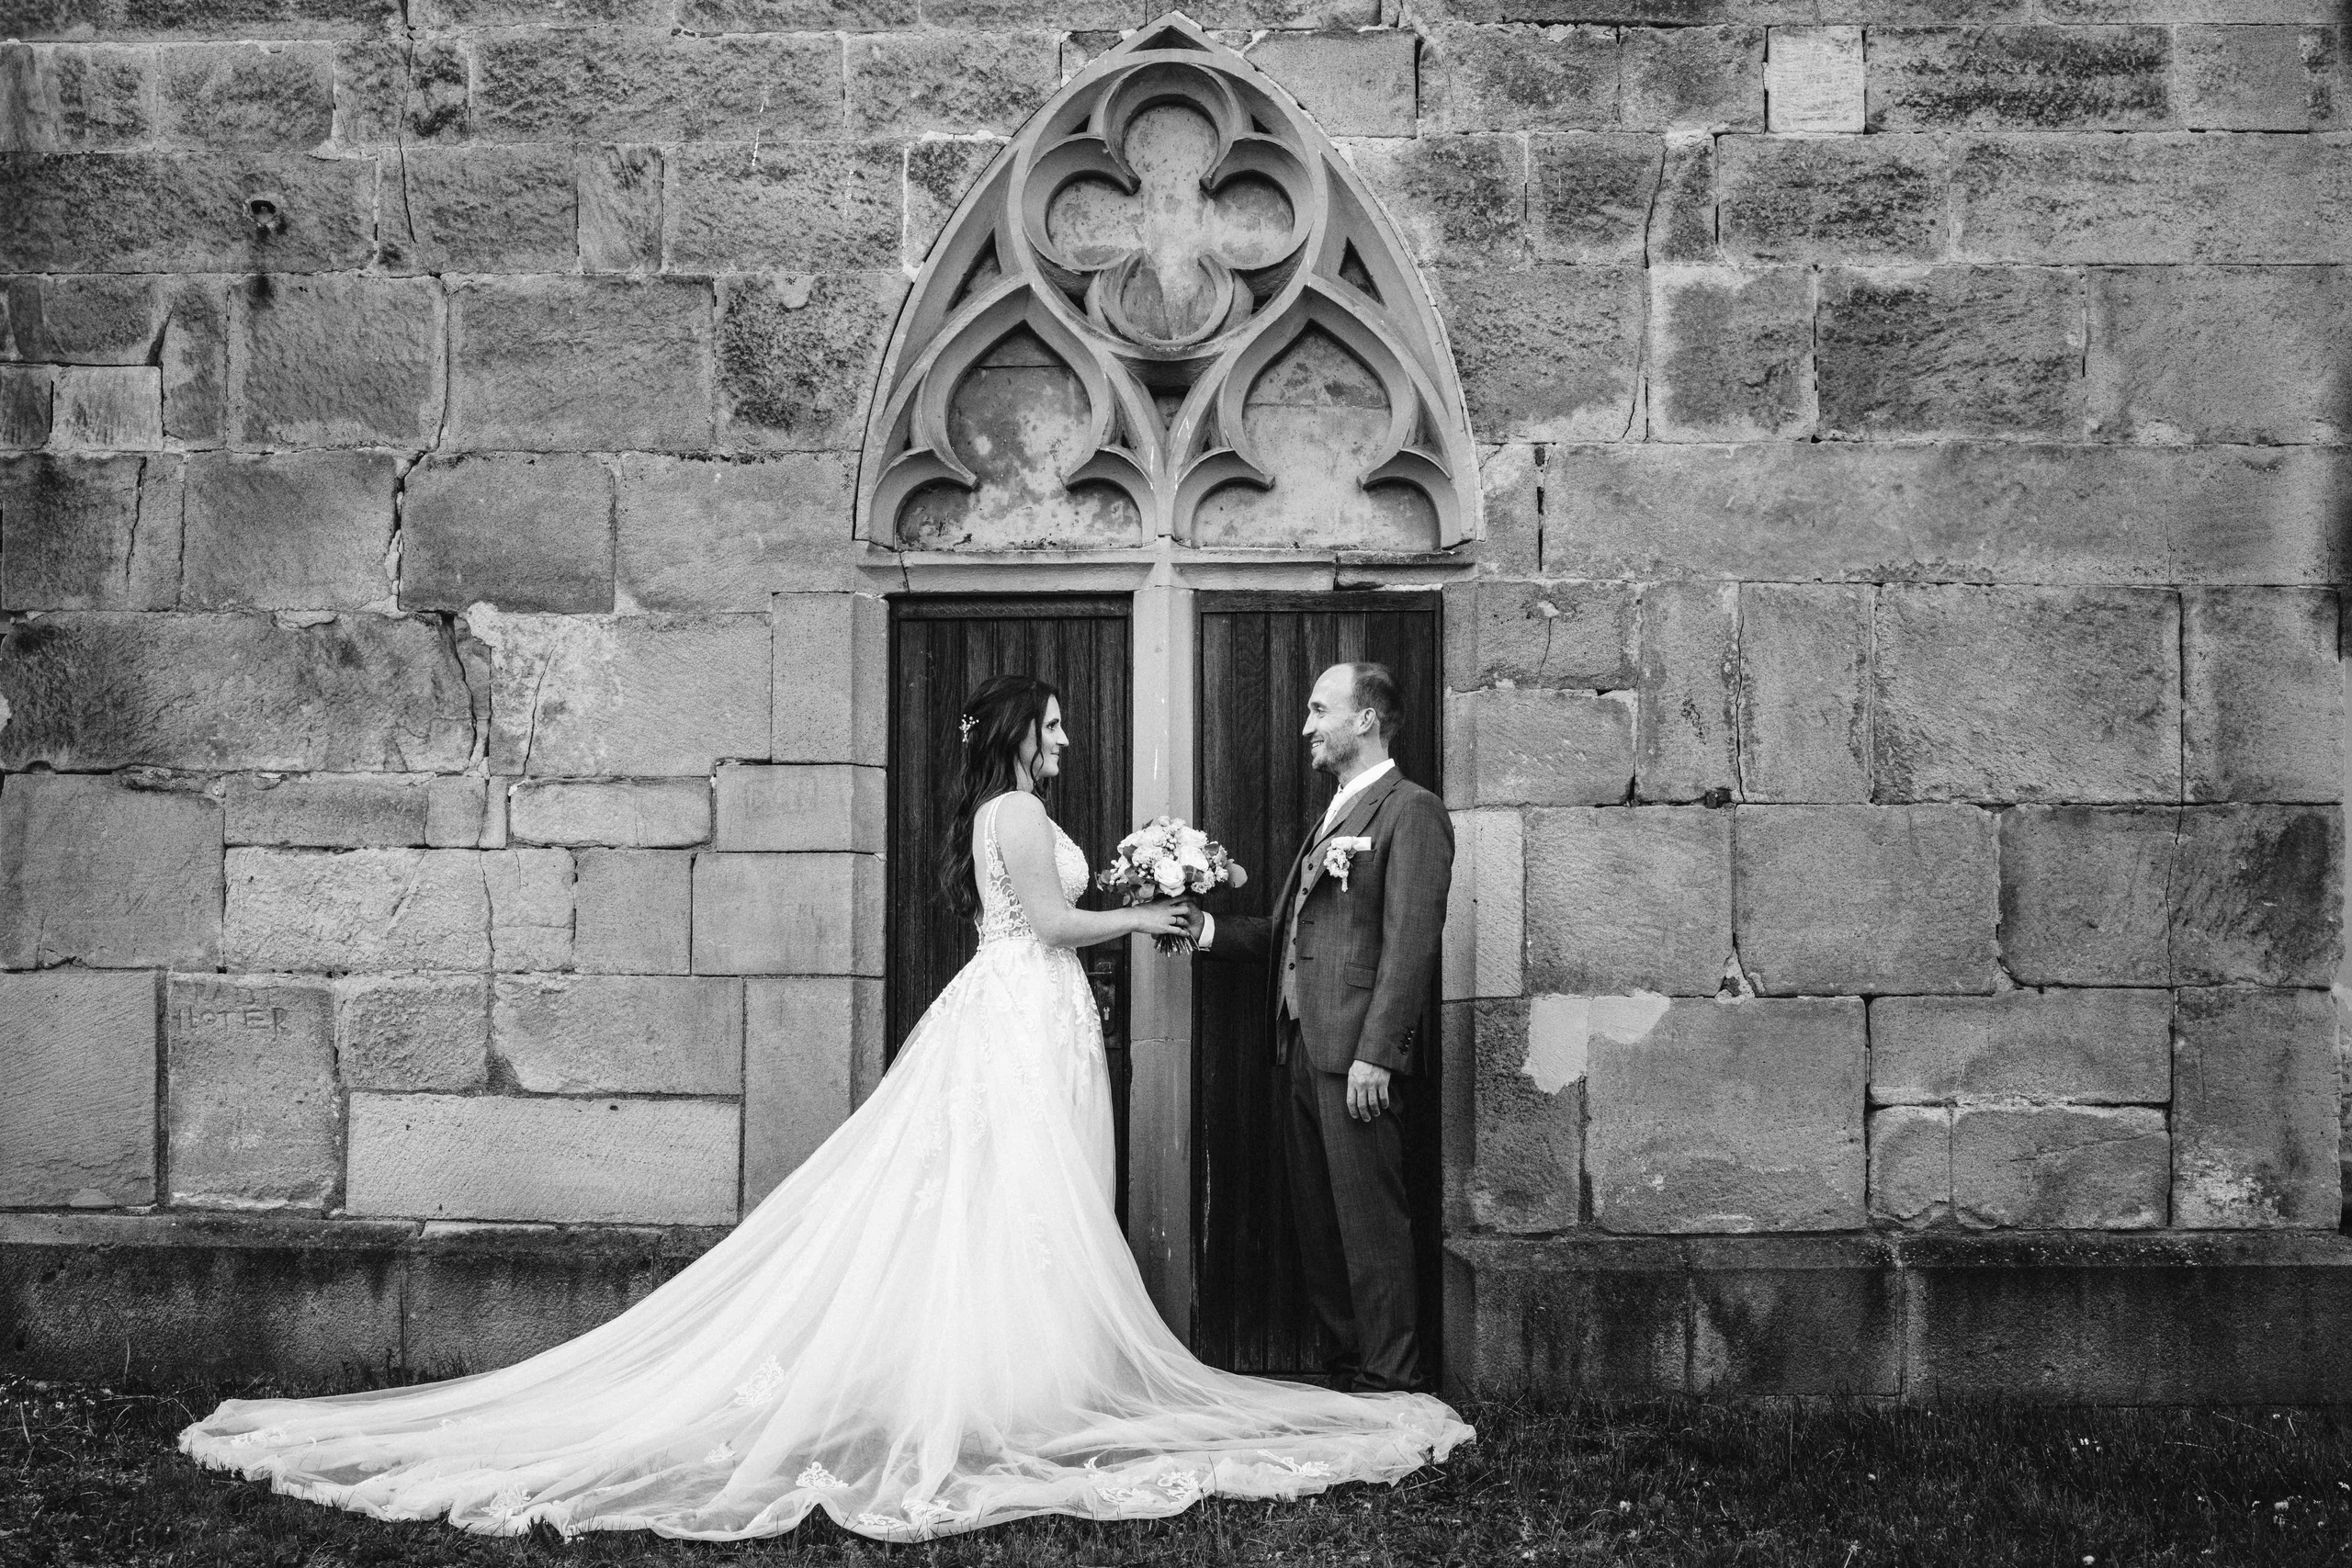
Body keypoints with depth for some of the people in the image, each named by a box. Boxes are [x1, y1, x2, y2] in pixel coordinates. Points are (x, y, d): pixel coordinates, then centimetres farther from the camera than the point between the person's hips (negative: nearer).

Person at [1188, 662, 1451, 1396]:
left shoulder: (1411, 811, -8)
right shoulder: (1334, 817, 21)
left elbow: (1410, 942, -15)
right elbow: (1285, 932, 21)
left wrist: (1375, 1053, -21)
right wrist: (1207, 929, 6)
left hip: (1356, 1054, -9)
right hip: (1304, 1049, 9)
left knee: (1370, 1220, -5)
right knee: (1318, 1222, 13)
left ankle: (1390, 1382, 2)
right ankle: (1344, 1368, 22)